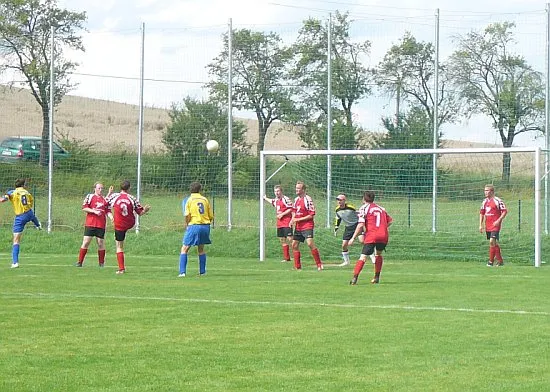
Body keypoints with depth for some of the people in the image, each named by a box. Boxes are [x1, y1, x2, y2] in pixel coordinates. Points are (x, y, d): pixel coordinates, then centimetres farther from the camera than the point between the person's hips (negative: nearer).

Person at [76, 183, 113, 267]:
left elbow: (108, 211, 14)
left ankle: (101, 263, 13)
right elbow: (84, 208, -2)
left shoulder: (105, 199, 14)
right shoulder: (89, 196, 5)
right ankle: (80, 262, 1)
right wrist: (94, 211, -13)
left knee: (101, 244, 2)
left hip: (101, 225, 2)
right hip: (90, 224, -2)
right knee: (86, 242, -5)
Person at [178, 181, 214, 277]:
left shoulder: (189, 200, -1)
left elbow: (187, 215, -11)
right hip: (205, 226, 4)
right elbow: (211, 216, 9)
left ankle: (182, 272, -10)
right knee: (201, 249, 22)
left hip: (194, 225, -4)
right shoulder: (205, 200, 9)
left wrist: (187, 224, 7)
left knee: (184, 249, 2)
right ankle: (202, 272, 21)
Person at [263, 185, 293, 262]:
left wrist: (282, 214, -16)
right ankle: (286, 258, 16)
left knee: (289, 239, -14)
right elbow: (272, 201, 39)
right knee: (282, 240, 10)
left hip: (287, 223, -9)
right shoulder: (276, 200, 15)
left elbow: (290, 209, -15)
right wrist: (265, 198, 53)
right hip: (279, 224, 9)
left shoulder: (285, 199, -11)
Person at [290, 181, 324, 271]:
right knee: (294, 245, 7)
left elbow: (311, 215, -14)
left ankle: (319, 264, -16)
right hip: (298, 227, 8)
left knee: (310, 243, -22)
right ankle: (297, 266, 17)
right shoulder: (296, 199, 11)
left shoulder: (308, 199, -13)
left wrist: (299, 219, -15)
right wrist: (293, 220, 6)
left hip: (307, 226, -8)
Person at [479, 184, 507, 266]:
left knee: (492, 241, -17)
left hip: (495, 226, -7)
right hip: (488, 226, 7)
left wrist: (498, 220, -19)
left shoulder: (497, 201, -9)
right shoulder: (485, 202, 12)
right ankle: (500, 261, 19)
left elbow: (504, 211, -9)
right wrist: (481, 225, 11)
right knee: (494, 243, 10)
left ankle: (491, 261, -11)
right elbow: (481, 213, 19)